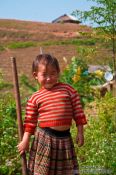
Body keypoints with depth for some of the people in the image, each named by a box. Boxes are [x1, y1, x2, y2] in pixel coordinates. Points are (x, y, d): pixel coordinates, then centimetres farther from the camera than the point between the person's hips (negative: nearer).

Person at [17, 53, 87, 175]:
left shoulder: (68, 90, 0)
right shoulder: (35, 98, 0)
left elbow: (77, 111, 3)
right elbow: (30, 121, 4)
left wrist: (80, 133, 2)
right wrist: (25, 140, 3)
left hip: (64, 137, 1)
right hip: (44, 137, -1)